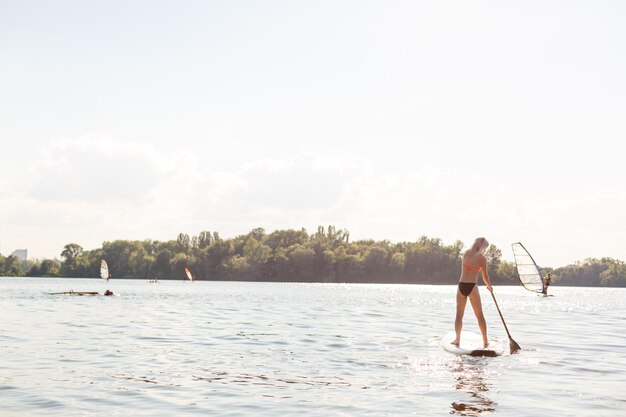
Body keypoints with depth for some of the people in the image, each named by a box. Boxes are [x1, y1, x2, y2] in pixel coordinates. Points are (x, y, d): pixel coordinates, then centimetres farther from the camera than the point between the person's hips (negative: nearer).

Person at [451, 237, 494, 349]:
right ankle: (485, 341, 12)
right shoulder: (482, 257, -4)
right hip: (472, 286, -3)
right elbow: (485, 276, -2)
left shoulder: (466, 253, 8)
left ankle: (457, 339, 6)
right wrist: (489, 286, 15)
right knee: (480, 315, 8)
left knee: (459, 314, 10)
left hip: (461, 285, 3)